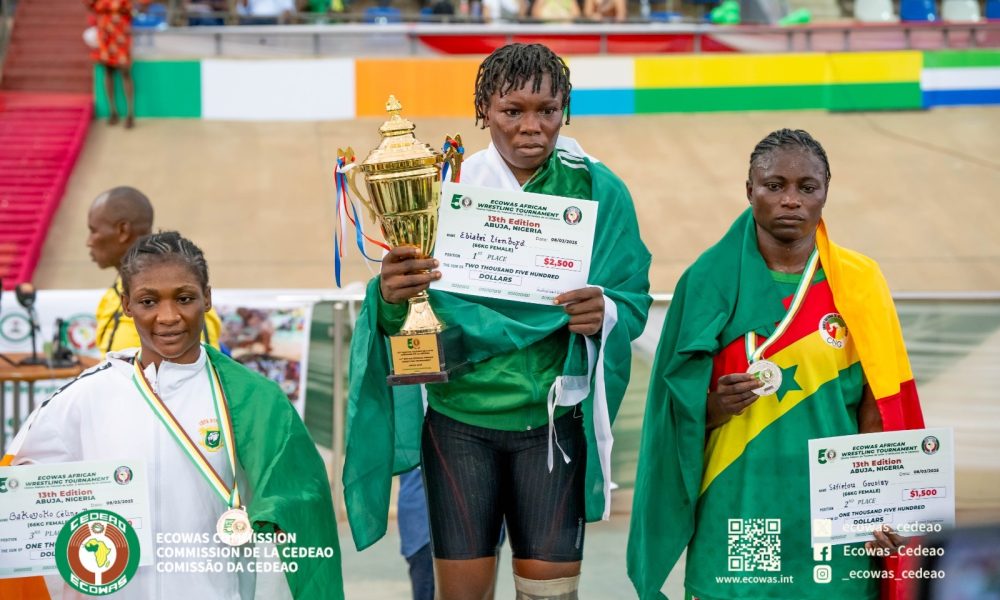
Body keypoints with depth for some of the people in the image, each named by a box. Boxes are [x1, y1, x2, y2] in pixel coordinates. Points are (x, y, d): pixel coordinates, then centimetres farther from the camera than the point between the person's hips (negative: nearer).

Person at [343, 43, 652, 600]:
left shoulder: (599, 191, -1)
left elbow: (634, 300, 0)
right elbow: (398, 321, -3)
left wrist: (604, 314, -23)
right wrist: (390, 297, -27)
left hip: (554, 421, 0)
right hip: (458, 417, 0)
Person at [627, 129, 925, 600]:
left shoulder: (857, 283, 2)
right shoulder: (711, 282, -1)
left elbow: (876, 411, 1)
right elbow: (679, 416, 1)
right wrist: (715, 407, -19)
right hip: (739, 512, -1)